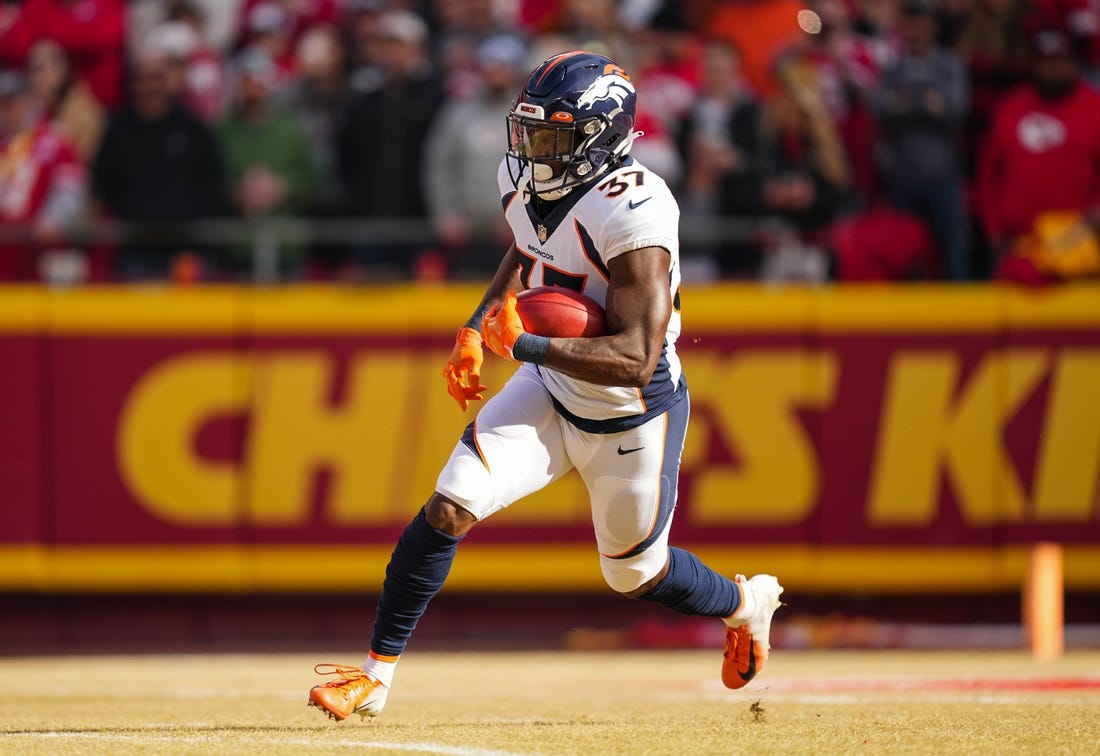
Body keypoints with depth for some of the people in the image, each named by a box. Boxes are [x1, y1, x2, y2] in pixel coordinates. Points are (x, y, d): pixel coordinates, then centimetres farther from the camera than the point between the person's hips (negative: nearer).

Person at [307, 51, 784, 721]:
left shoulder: (631, 213, -32)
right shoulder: (526, 184, -8)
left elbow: (636, 360, -35)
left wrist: (525, 345, -40)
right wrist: (475, 332, 3)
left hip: (633, 418, -6)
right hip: (551, 391, 6)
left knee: (638, 577, 13)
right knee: (450, 508, -13)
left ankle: (747, 603, 46)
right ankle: (376, 675, -5)